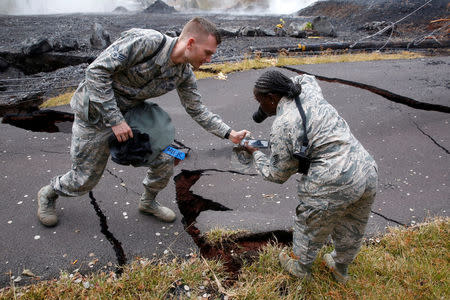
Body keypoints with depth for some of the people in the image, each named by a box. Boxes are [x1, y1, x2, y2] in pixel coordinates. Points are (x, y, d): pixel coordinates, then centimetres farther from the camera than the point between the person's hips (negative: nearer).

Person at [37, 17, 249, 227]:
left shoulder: (184, 75, -8)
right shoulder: (146, 41, -30)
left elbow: (197, 110, 3)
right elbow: (96, 71, -29)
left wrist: (229, 134, -5)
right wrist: (115, 120, -28)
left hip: (130, 114, 6)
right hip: (95, 113, -6)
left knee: (164, 162, 1)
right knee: (84, 180, 6)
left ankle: (148, 202, 31)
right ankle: (48, 194, 40)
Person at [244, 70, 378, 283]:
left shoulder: (281, 126, -15)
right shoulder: (310, 90, 6)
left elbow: (278, 174, -2)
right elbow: (306, 78, 36)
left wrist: (254, 153, 12)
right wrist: (283, 85, 27)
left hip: (333, 186, -8)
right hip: (367, 171, 8)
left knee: (310, 226, 21)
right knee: (351, 230, 28)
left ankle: (300, 266, 47)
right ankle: (340, 267, 54)